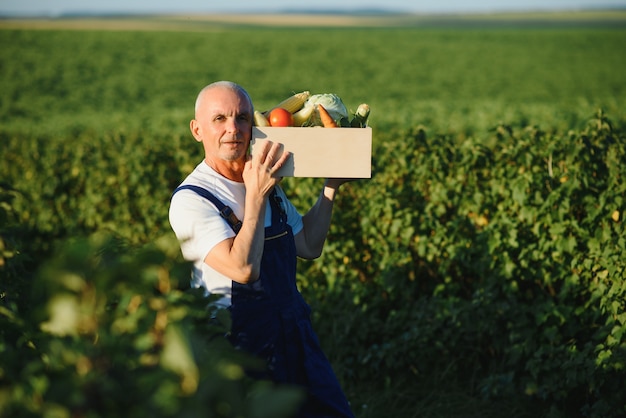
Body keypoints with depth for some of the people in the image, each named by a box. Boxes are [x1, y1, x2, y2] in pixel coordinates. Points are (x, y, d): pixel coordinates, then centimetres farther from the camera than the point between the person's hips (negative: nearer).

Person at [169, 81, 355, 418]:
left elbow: (308, 246, 16)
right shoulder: (191, 199, -15)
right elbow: (243, 268, -27)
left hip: (293, 336, 7)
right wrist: (256, 197, -22)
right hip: (240, 348, -7)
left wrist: (329, 188, 10)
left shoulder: (266, 183, 9)